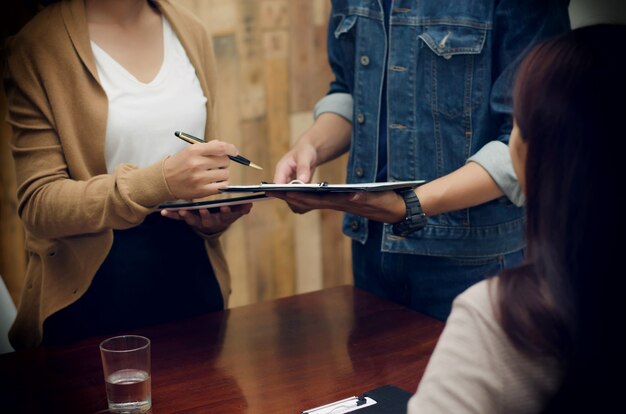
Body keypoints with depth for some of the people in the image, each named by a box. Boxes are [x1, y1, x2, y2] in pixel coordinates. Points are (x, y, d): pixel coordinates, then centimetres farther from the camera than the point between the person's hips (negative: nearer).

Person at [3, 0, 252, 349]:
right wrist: (160, 180, -28)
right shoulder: (40, 44, -11)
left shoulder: (191, 32, 6)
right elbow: (37, 205, -15)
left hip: (193, 273, 5)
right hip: (92, 289, -4)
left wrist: (216, 217, -8)